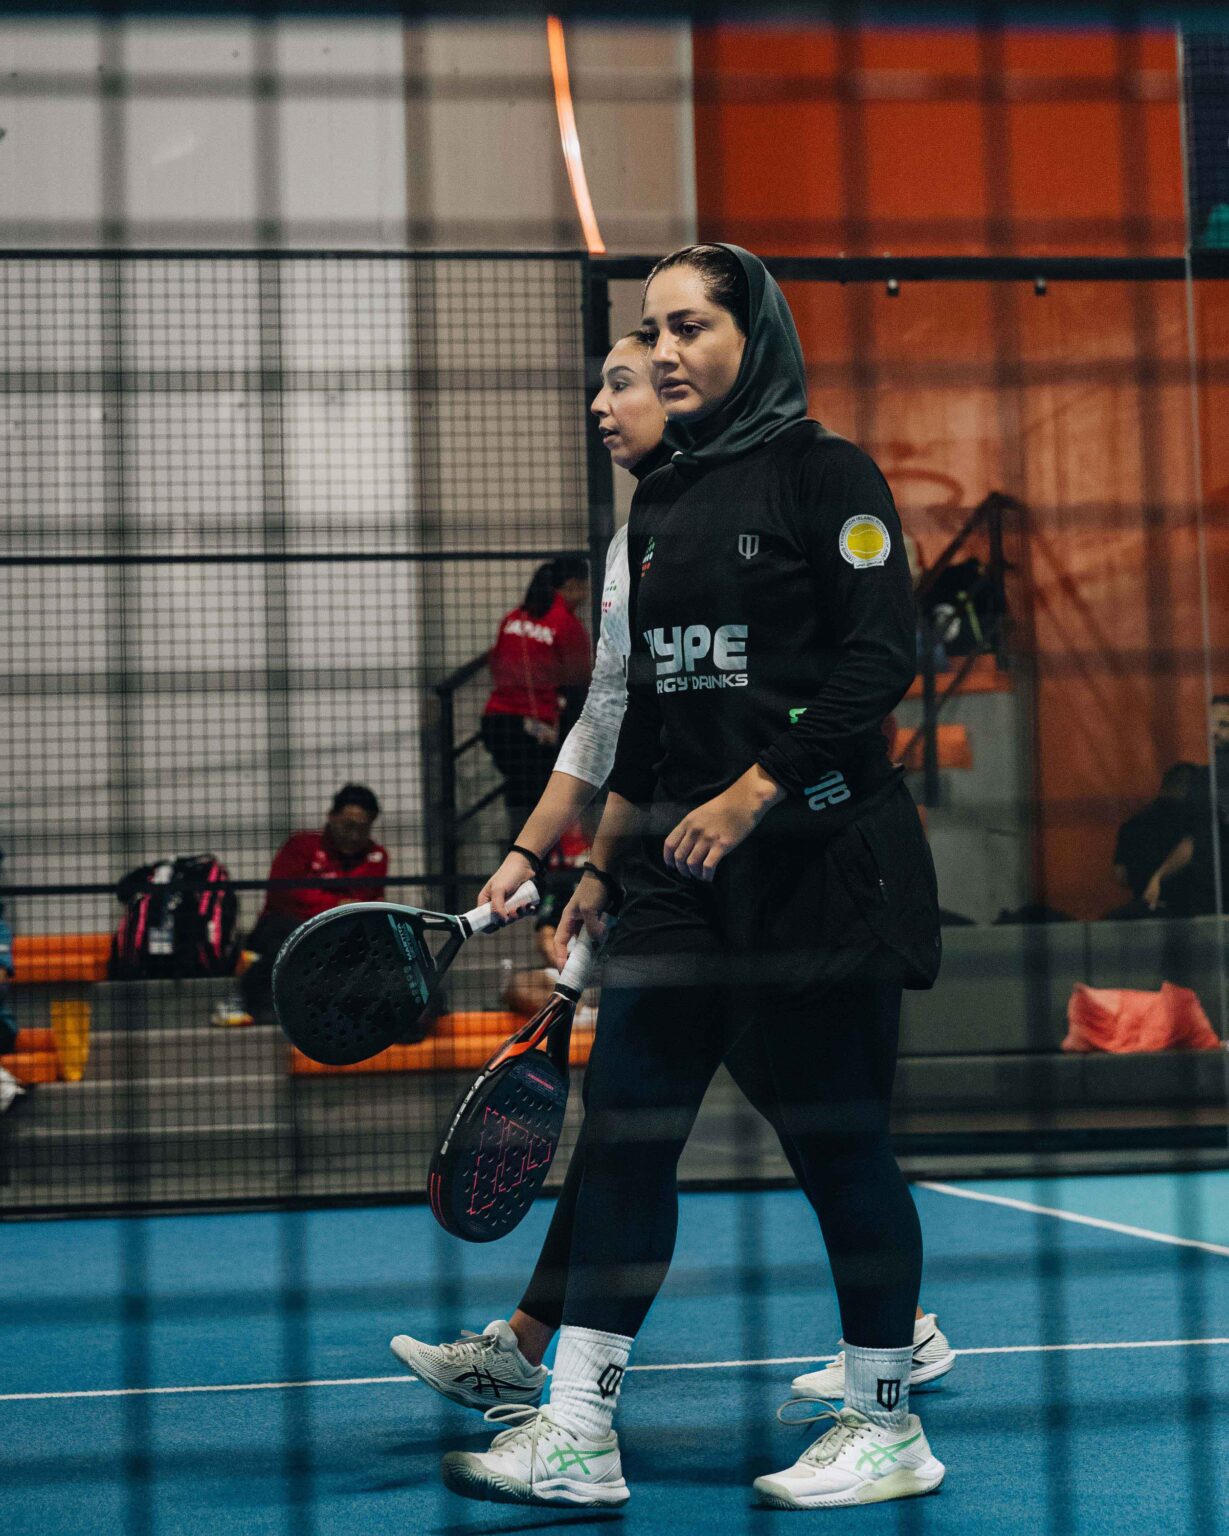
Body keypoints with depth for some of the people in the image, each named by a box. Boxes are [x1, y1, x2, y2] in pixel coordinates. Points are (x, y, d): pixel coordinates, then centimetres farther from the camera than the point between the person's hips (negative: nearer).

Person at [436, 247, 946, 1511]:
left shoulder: (824, 472, -5)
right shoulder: (658, 504, 15)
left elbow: (879, 660, -13)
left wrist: (752, 795, -19)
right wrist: (602, 865, 18)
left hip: (819, 859, -6)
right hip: (684, 871, 7)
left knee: (839, 1141, 1)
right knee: (620, 1129, 0)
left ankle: (887, 1429, 17)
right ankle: (576, 1436, 5)